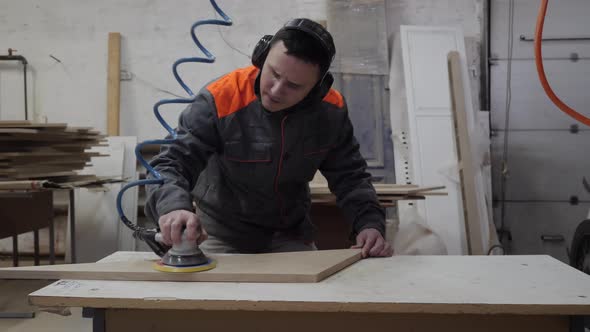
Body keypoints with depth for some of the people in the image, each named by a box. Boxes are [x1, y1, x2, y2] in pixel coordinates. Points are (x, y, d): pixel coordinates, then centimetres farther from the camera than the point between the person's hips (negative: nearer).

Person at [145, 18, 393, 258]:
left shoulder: (331, 110, -16)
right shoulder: (220, 99, -28)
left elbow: (349, 176, -6)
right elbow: (170, 163, -29)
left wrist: (369, 223, -24)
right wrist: (173, 206, -51)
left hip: (291, 234, 3)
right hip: (222, 235, -2)